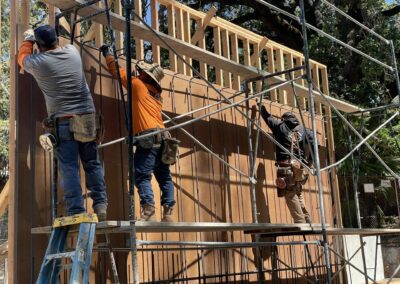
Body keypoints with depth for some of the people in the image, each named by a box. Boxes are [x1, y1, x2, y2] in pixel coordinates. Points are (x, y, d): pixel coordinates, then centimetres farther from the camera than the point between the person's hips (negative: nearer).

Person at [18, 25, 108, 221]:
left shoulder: (38, 62, -3)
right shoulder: (72, 52, 7)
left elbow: (23, 58, 22)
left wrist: (28, 39, 37)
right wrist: (52, 38, 48)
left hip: (63, 121, -3)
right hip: (87, 117, 4)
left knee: (69, 167, -4)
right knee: (92, 163, 9)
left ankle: (76, 211, -10)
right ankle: (100, 205, 4)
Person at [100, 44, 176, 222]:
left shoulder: (138, 84, 6)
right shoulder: (157, 96, 24)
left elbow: (117, 71, 14)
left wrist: (107, 53, 30)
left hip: (148, 137, -7)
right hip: (162, 137, 7)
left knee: (142, 176, -11)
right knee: (164, 177, 8)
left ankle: (148, 212, -22)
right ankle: (168, 213, 4)